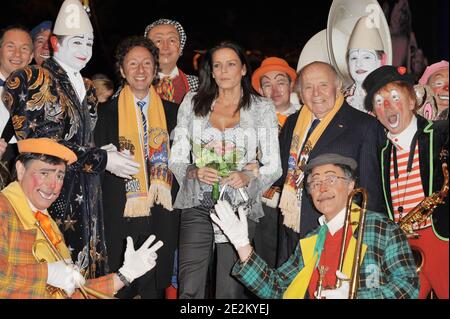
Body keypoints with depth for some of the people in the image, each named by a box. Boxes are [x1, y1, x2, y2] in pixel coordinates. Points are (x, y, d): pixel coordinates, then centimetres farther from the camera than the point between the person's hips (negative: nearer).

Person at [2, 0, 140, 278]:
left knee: (85, 270, 6)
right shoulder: (31, 80, -5)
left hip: (86, 199, 7)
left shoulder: (87, 88, 18)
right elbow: (37, 142, -15)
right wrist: (101, 159, -14)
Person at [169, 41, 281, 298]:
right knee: (189, 289, -5)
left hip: (240, 207, -1)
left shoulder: (262, 108, 6)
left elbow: (273, 166, 4)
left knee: (231, 290, 1)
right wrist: (194, 172, -11)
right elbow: (176, 159, 9)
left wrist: (248, 177, -15)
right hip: (198, 206, 1)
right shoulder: (192, 103, 10)